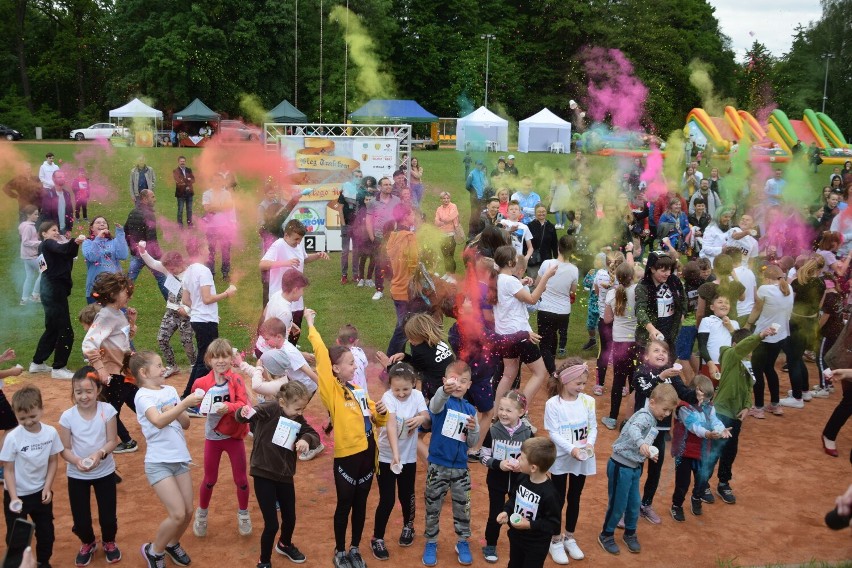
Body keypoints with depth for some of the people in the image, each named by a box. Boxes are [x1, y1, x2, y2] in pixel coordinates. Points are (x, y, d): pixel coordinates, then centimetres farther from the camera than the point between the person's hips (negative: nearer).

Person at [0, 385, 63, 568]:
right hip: (17, 494, -3)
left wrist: (47, 488, -7)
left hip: (41, 492, 3)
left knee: (46, 532, 18)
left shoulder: (51, 433, -15)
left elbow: (53, 461, -2)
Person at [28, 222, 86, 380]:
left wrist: (75, 244, -8)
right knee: (66, 332, -7)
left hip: (53, 290, 10)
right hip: (54, 291, -10)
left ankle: (37, 363, 29)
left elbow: (68, 254, 10)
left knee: (52, 329, 20)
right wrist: (75, 242, -45)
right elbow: (62, 249, -29)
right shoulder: (47, 244, -7)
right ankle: (59, 369, -2)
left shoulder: (49, 246, 20)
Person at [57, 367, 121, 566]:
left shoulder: (107, 411, -15)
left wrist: (99, 454, -29)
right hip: (77, 475, 1)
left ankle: (109, 542, 38)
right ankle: (88, 543, 40)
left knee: (108, 515, 6)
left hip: (104, 472, 0)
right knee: (80, 518, 8)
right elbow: (65, 449, -9)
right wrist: (77, 461, -27)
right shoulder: (67, 416, -14)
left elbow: (112, 441, -11)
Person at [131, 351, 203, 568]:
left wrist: (174, 411, -10)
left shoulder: (170, 390, 9)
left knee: (188, 511, 7)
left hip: (180, 459, 6)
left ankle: (172, 544, 35)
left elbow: (186, 424, 9)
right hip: (159, 463, -6)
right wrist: (186, 403, -31)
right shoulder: (143, 396, -10)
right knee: (178, 514, -12)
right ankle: (154, 551, 13)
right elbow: (159, 421, -27)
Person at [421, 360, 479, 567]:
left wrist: (473, 430, -17)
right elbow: (435, 405, -37)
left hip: (460, 467, 3)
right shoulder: (441, 401, -9)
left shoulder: (470, 409, 3)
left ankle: (463, 542, 30)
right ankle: (431, 543, 26)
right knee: (433, 506, 9)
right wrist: (445, 390, -59)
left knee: (463, 507, 11)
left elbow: (472, 443, 6)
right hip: (438, 465, -3)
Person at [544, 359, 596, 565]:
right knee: (558, 500, 9)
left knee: (574, 498, 18)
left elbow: (593, 427, 1)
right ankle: (556, 540, 26)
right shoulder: (553, 404, -15)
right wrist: (571, 449, -26)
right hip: (561, 459, -4)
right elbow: (554, 433, -16)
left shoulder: (588, 401, -4)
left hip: (582, 460, 4)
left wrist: (590, 444, -16)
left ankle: (569, 537, 36)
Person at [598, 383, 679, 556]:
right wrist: (641, 444, -61)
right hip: (621, 467, -9)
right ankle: (606, 535, 25)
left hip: (635, 467, 9)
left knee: (634, 504, 18)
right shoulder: (644, 416, -22)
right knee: (617, 504, 5)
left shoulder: (652, 420, 7)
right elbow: (633, 429, -45)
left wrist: (649, 453, 4)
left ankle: (630, 534, 39)